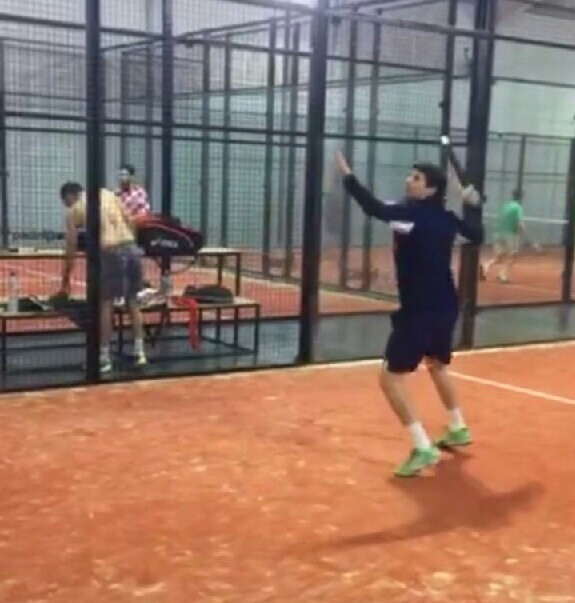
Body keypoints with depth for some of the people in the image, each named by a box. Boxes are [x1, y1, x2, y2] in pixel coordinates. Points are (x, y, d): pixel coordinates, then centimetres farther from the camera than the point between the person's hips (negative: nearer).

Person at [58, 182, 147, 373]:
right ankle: (139, 352, 18)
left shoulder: (74, 210, 9)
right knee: (133, 301, 15)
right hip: (131, 247, 5)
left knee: (105, 304, 5)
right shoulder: (108, 194, 20)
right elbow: (128, 221, 15)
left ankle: (104, 358, 8)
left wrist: (65, 282, 16)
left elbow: (71, 249, 10)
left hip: (110, 252, -5)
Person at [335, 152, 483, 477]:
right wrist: (472, 206, 31)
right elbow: (477, 236, 22)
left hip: (420, 310, -9)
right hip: (445, 306, 9)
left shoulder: (409, 213, -16)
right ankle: (458, 429, 46)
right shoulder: (447, 217, 6)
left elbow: (373, 207, -29)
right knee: (438, 365, 31)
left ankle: (423, 448, -12)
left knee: (390, 378, -5)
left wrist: (347, 174, -20)